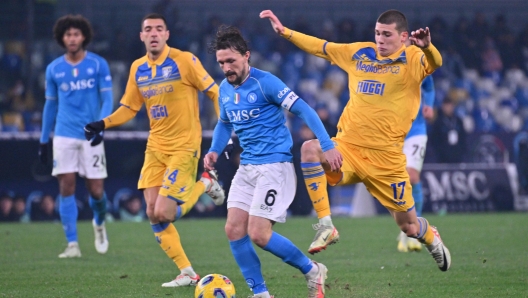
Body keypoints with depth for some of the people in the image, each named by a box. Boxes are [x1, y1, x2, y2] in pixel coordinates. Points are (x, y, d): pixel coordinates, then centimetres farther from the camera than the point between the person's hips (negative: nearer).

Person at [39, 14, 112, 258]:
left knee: (96, 190, -1)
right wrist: (43, 140, 15)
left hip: (91, 137, -1)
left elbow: (107, 100, -2)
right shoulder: (54, 69, 6)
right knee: (66, 188, -7)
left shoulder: (98, 64, -2)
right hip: (64, 136, 2)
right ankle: (72, 244, -3)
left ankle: (99, 224, 31)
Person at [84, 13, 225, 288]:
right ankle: (187, 274, 9)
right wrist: (103, 124, -1)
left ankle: (205, 183, 13)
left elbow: (214, 93, -7)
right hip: (155, 148, 6)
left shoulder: (184, 61, -10)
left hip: (184, 146, -6)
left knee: (163, 213, -14)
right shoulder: (138, 69, 7)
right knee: (153, 214, -2)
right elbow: (129, 108, 15)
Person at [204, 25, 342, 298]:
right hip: (247, 168, 8)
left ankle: (312, 272, 7)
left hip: (274, 165, -8)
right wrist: (214, 151, 9)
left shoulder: (264, 82, -14)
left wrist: (327, 146, -22)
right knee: (234, 229, -4)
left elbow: (303, 110, -15)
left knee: (258, 234, -14)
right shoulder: (225, 89, 9)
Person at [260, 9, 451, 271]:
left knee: (408, 225, 6)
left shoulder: (412, 59, -2)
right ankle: (325, 226, -25)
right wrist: (284, 31, 14)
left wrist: (427, 47, -46)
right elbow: (319, 46, 20)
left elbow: (435, 63, -24)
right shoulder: (360, 53, 11)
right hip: (347, 148, 3)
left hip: (386, 157, -3)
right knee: (310, 149, -29)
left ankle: (431, 239, 46)